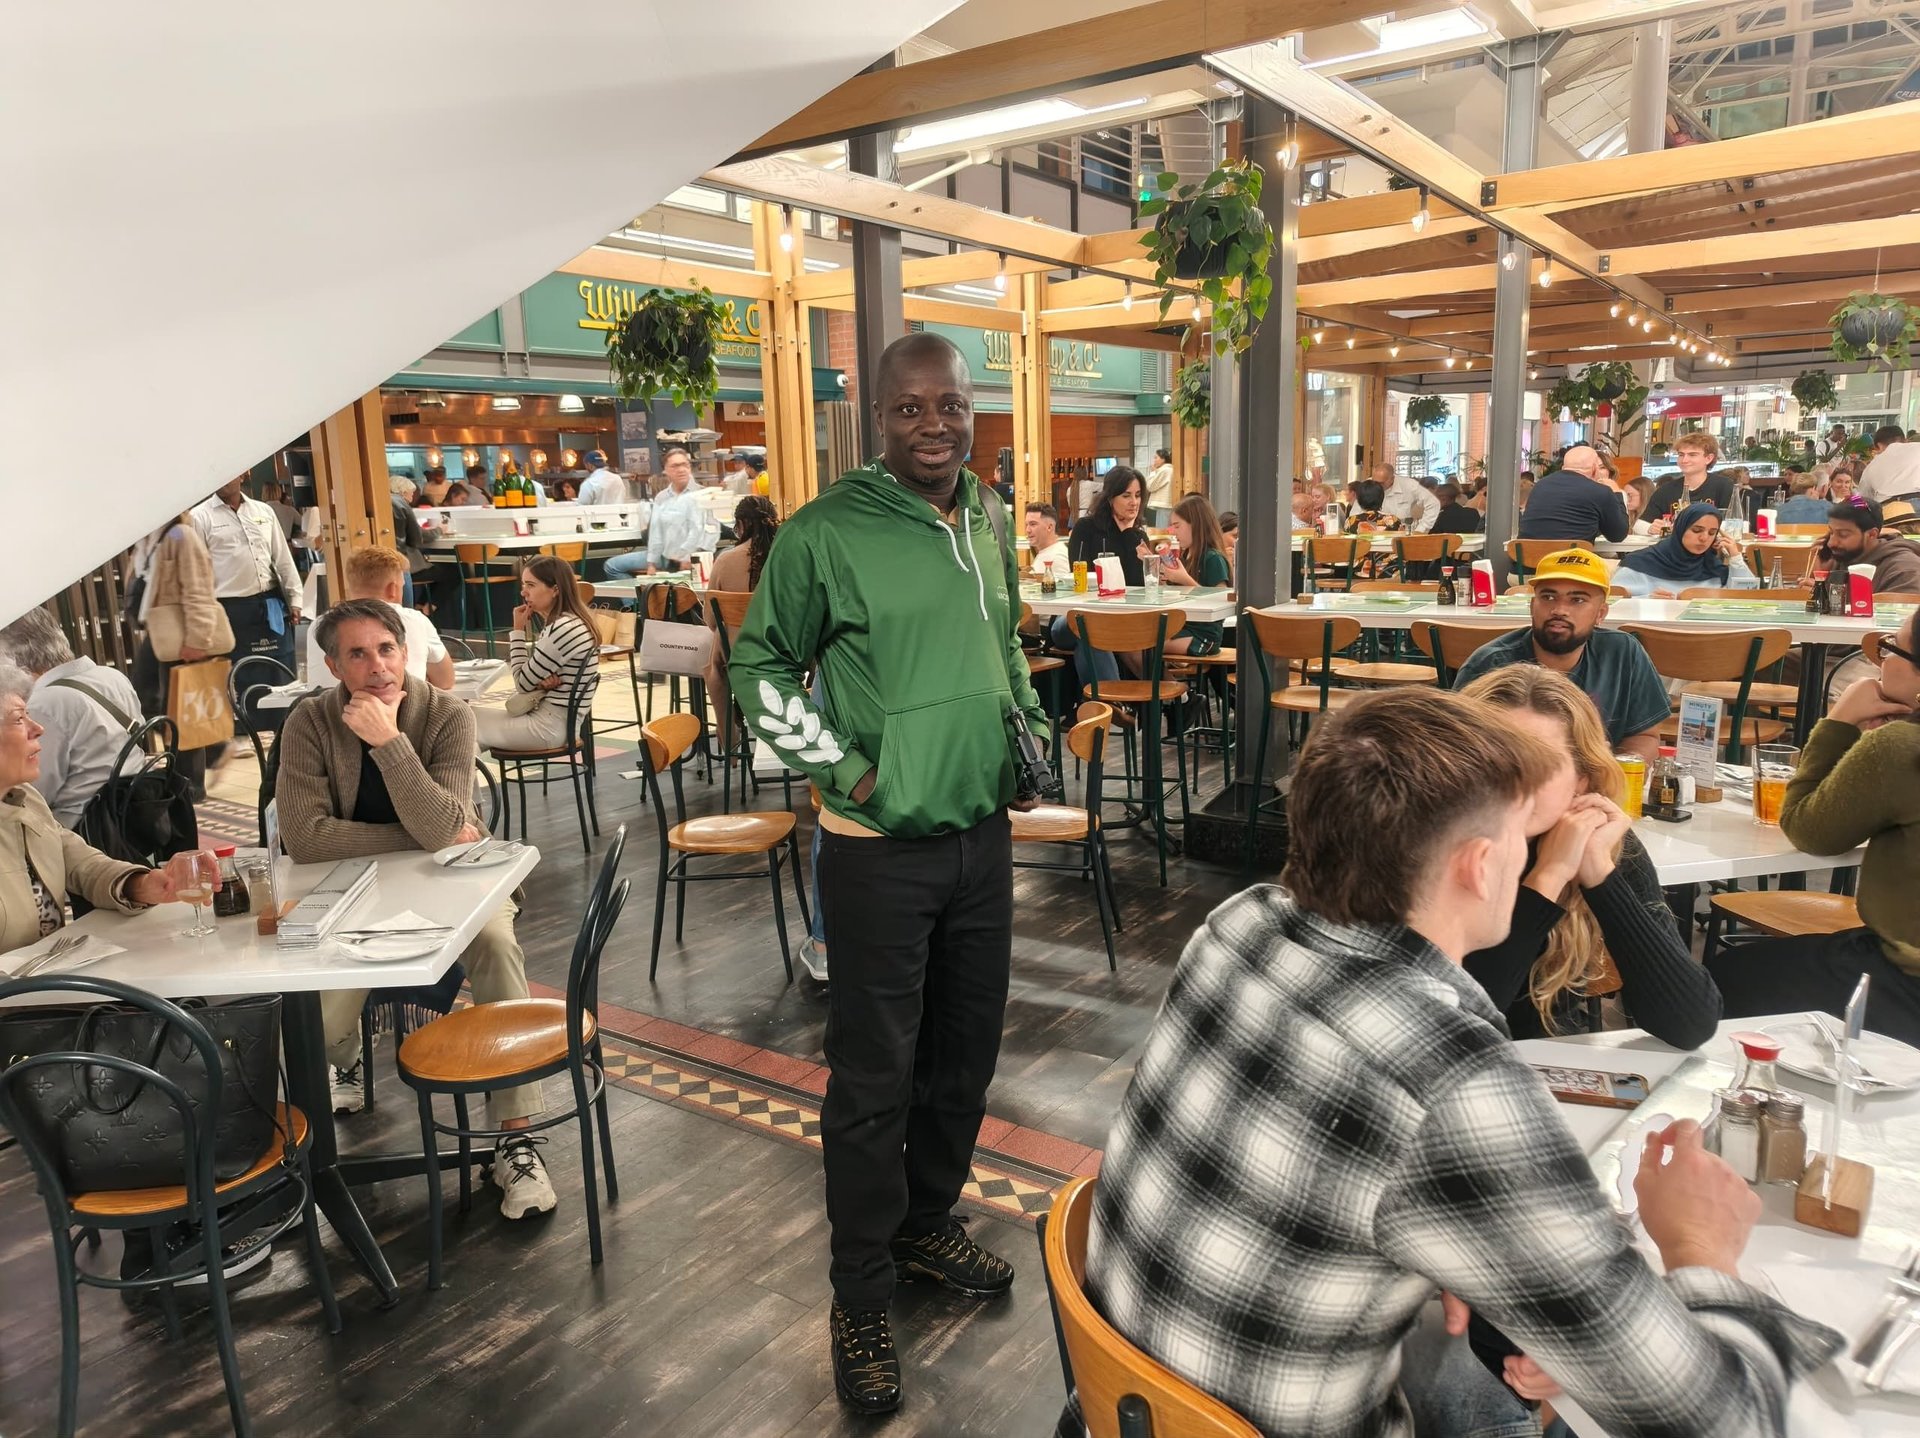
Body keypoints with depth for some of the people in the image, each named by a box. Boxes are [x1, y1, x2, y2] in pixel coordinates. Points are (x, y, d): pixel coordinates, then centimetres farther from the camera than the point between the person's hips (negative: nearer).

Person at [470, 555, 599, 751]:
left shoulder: (562, 630, -21)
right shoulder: (568, 623, 9)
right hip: (554, 716, 10)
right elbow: (534, 676, 13)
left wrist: (518, 630, -8)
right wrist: (543, 683, -11)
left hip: (552, 725, -10)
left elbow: (522, 683, -14)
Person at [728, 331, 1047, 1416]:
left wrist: (1034, 730, 9)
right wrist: (842, 767, -12)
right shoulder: (826, 535, -12)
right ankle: (862, 1300, 21)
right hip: (882, 846, -6)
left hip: (984, 832, 6)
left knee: (967, 1050, 18)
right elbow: (761, 666, -4)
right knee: (875, 1079, 3)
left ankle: (929, 1224, 40)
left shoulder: (991, 524, 7)